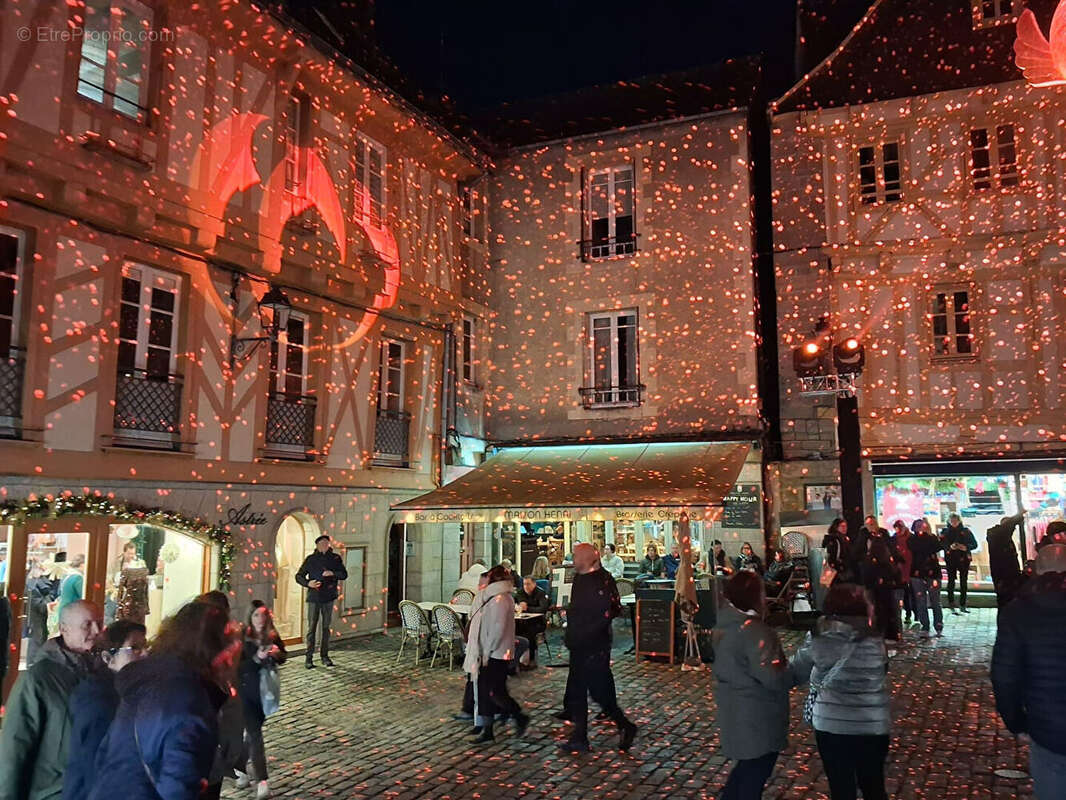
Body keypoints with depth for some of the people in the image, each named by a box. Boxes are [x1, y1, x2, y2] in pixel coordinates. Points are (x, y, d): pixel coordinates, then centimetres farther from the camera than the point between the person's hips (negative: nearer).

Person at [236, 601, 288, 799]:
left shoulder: (272, 636, -3)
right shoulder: (242, 637, -14)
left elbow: (282, 659, 8)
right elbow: (237, 666, -16)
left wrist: (277, 653, -14)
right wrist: (256, 658, -29)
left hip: (266, 690, 4)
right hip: (246, 690, -4)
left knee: (252, 731, 17)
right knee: (255, 734, -7)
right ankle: (261, 781, -2)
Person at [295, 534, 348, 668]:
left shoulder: (335, 558, 5)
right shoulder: (310, 559, 2)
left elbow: (344, 575, 1)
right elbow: (299, 576, 6)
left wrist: (333, 573, -17)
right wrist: (308, 583, -13)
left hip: (328, 597, 2)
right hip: (313, 598, -2)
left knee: (326, 627, 8)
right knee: (312, 627, -2)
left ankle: (325, 656, 17)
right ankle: (309, 658, 4)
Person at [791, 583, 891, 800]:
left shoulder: (817, 638, -10)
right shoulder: (875, 641, -12)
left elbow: (796, 673, 0)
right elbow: (881, 673, 2)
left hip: (830, 725, 0)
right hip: (872, 726, 1)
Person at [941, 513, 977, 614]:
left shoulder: (966, 531, 5)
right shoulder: (945, 532, 4)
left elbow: (974, 544, 5)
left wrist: (966, 547, -14)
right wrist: (949, 547, -20)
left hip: (964, 559, 1)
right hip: (951, 559, -1)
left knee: (964, 582, 6)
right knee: (951, 581, -3)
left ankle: (962, 605, 16)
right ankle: (951, 605, 1)